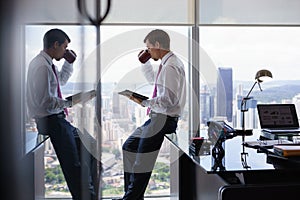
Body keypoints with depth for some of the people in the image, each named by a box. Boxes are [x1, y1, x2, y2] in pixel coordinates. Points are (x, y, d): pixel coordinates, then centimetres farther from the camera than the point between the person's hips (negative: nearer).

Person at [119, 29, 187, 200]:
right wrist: (145, 62, 19)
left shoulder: (170, 67, -19)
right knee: (129, 147, 13)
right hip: (157, 117, 11)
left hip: (164, 118, -11)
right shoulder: (168, 63, 13)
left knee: (143, 159, -6)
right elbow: (153, 79, 32)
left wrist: (145, 102, -16)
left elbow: (169, 99, -25)